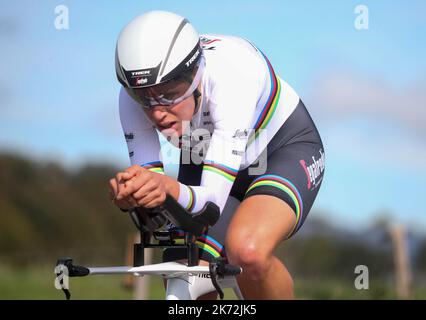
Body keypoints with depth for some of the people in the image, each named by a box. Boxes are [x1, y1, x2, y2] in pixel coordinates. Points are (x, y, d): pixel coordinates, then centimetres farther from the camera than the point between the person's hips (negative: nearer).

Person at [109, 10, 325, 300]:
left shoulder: (232, 73, -39)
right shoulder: (135, 95, -26)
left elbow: (213, 198, -41)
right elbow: (151, 195, -26)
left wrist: (172, 190, -62)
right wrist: (129, 194, -49)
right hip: (202, 159, 5)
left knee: (247, 251, -35)